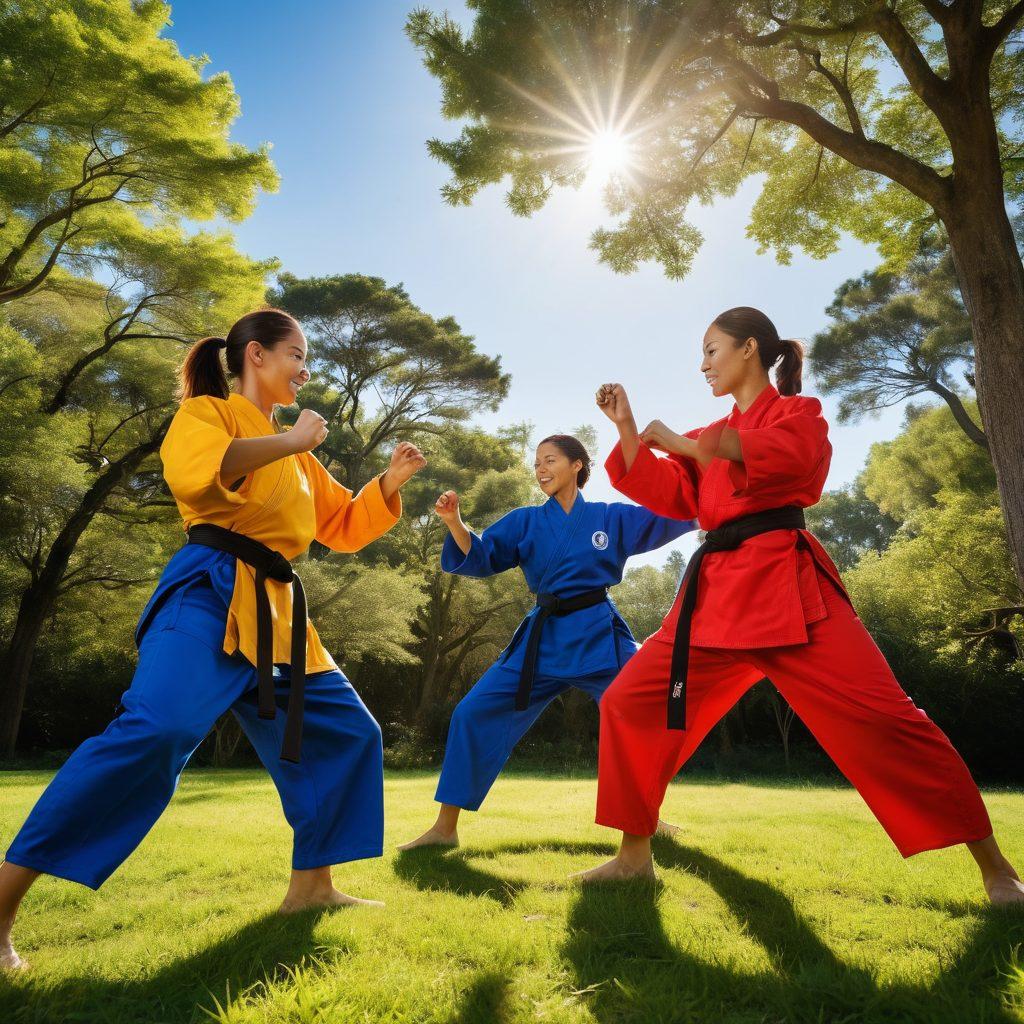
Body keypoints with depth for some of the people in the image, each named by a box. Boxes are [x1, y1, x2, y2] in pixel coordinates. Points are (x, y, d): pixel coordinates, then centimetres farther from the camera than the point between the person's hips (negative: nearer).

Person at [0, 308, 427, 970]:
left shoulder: (298, 456, 23)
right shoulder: (207, 412, 2)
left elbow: (346, 528, 26)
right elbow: (194, 473, -23)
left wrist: (390, 483, 13)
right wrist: (290, 441, -15)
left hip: (278, 611, 8)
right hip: (212, 595, -8)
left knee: (348, 733, 10)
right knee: (157, 730, -28)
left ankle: (311, 885, 23)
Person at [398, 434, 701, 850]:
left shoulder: (612, 517, 3)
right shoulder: (525, 522, 6)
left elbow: (677, 514, 5)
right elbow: (478, 557, -2)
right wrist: (454, 522, -20)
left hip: (599, 636, -1)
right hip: (542, 638, 1)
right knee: (474, 713, -6)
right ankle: (445, 827, 7)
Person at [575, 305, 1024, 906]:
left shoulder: (797, 411, 9)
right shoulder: (708, 436, 24)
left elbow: (784, 456, -15)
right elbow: (668, 496, 11)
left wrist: (690, 444, -11)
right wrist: (627, 427, 8)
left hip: (786, 581, -5)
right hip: (716, 594, 6)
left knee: (880, 716, -11)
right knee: (629, 704, 0)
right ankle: (635, 855, 13)